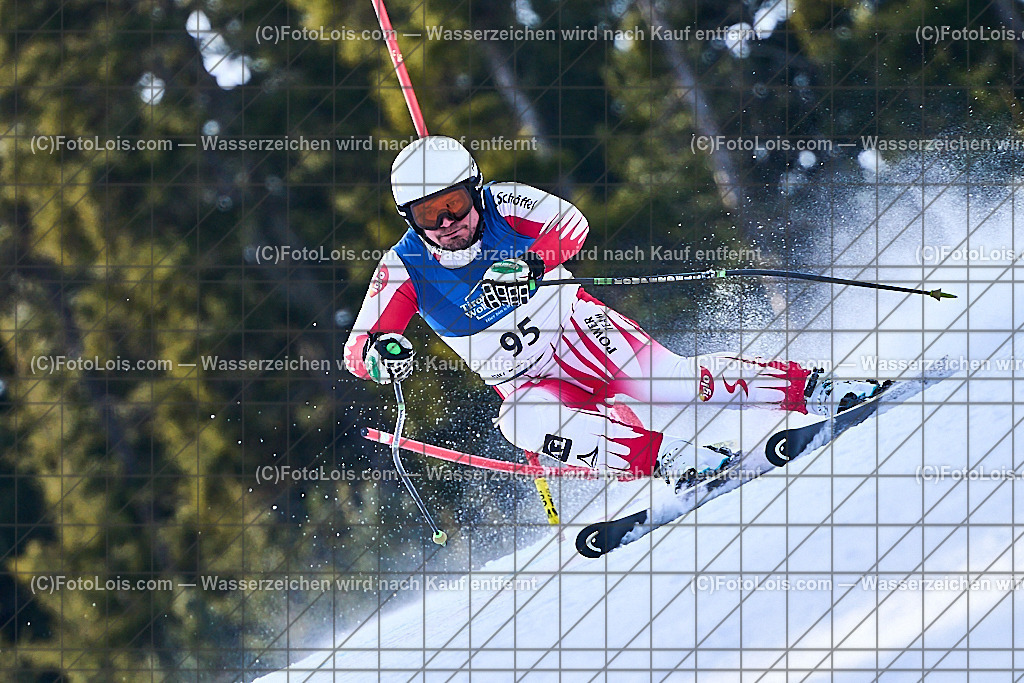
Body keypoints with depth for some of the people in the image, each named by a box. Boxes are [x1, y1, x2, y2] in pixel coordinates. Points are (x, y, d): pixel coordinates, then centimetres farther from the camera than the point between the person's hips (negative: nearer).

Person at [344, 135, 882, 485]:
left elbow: (570, 224, -26)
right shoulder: (405, 267, -9)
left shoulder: (501, 205, -11)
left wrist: (529, 264, -46)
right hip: (529, 383, 0)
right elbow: (357, 351, -13)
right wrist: (380, 353, -38)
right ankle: (675, 460, -39)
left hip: (580, 329, 0)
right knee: (522, 423, -33)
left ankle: (811, 388, -11)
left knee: (666, 381, -22)